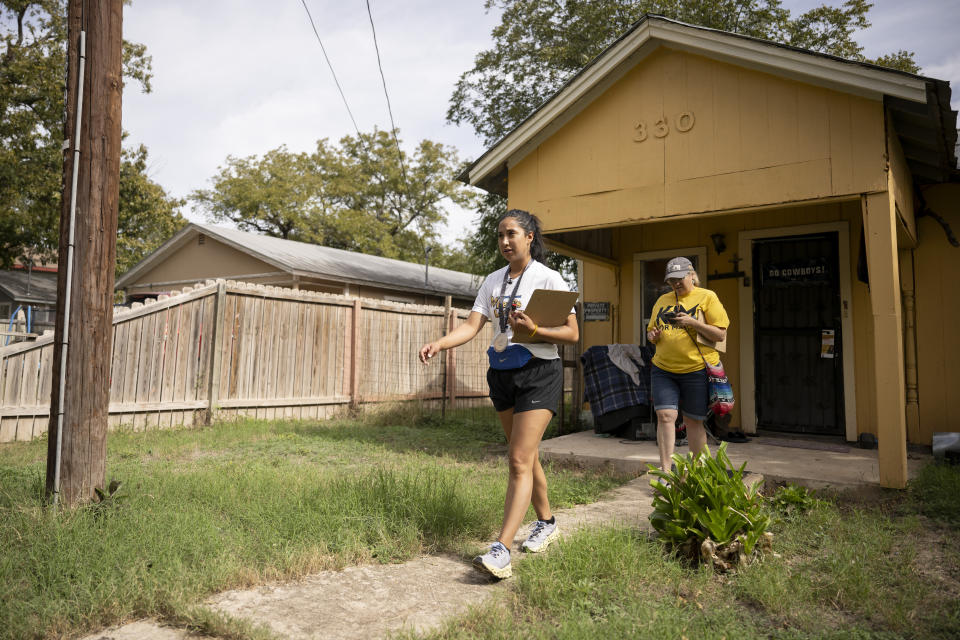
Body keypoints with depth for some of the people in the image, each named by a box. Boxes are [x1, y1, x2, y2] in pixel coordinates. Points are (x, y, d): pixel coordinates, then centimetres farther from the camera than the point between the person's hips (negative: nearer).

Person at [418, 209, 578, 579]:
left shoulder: (548, 279, -7)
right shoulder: (493, 281, 9)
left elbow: (572, 334, -8)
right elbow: (471, 326, -1)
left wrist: (532, 330, -23)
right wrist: (439, 344, -19)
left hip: (539, 373, -6)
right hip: (502, 373, 6)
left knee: (520, 460, -13)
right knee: (525, 456, 15)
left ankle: (501, 551, -14)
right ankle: (546, 524, 35)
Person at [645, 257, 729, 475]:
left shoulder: (707, 297, 0)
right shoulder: (662, 300, 13)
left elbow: (721, 335, -5)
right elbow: (651, 330, 22)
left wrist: (692, 322, -18)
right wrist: (653, 335, -2)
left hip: (697, 369, -3)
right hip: (663, 370, 3)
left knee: (693, 421, 5)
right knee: (665, 416, -9)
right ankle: (666, 472, -6)